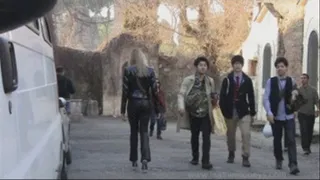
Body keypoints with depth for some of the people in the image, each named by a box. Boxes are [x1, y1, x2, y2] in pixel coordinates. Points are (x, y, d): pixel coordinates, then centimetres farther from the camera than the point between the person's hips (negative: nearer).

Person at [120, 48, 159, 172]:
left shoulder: (128, 70, -4)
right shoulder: (150, 71, 2)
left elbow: (125, 91, -6)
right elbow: (154, 91, 0)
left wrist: (123, 110, -2)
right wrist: (157, 109, 6)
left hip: (133, 103, -1)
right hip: (146, 103, 1)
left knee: (134, 131, 11)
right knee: (144, 131, 4)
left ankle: (134, 160, 16)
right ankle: (145, 158, -15)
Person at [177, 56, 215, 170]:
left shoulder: (210, 81, 3)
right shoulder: (188, 80, -6)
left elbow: (212, 96, 12)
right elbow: (181, 94, -9)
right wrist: (181, 107, -23)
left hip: (206, 114, 0)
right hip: (193, 113, 0)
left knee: (206, 137, -11)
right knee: (194, 136, 14)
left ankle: (206, 162, -13)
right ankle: (195, 158, 31)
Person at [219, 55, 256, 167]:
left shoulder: (247, 80, 2)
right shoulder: (227, 80, 0)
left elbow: (251, 97, 3)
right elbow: (222, 96, -1)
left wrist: (252, 113, 2)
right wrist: (223, 111, -9)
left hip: (243, 111, 0)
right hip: (230, 111, 1)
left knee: (246, 134, -13)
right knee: (230, 134, 13)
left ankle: (245, 157, -9)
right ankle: (231, 154, 31)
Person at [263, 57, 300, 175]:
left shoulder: (291, 81, 2)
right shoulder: (271, 81, -1)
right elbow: (266, 98, -6)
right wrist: (269, 113, -16)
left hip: (289, 116, 0)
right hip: (275, 116, 1)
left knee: (291, 140, -9)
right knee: (277, 140, 11)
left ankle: (293, 165, -13)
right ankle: (279, 160, 30)